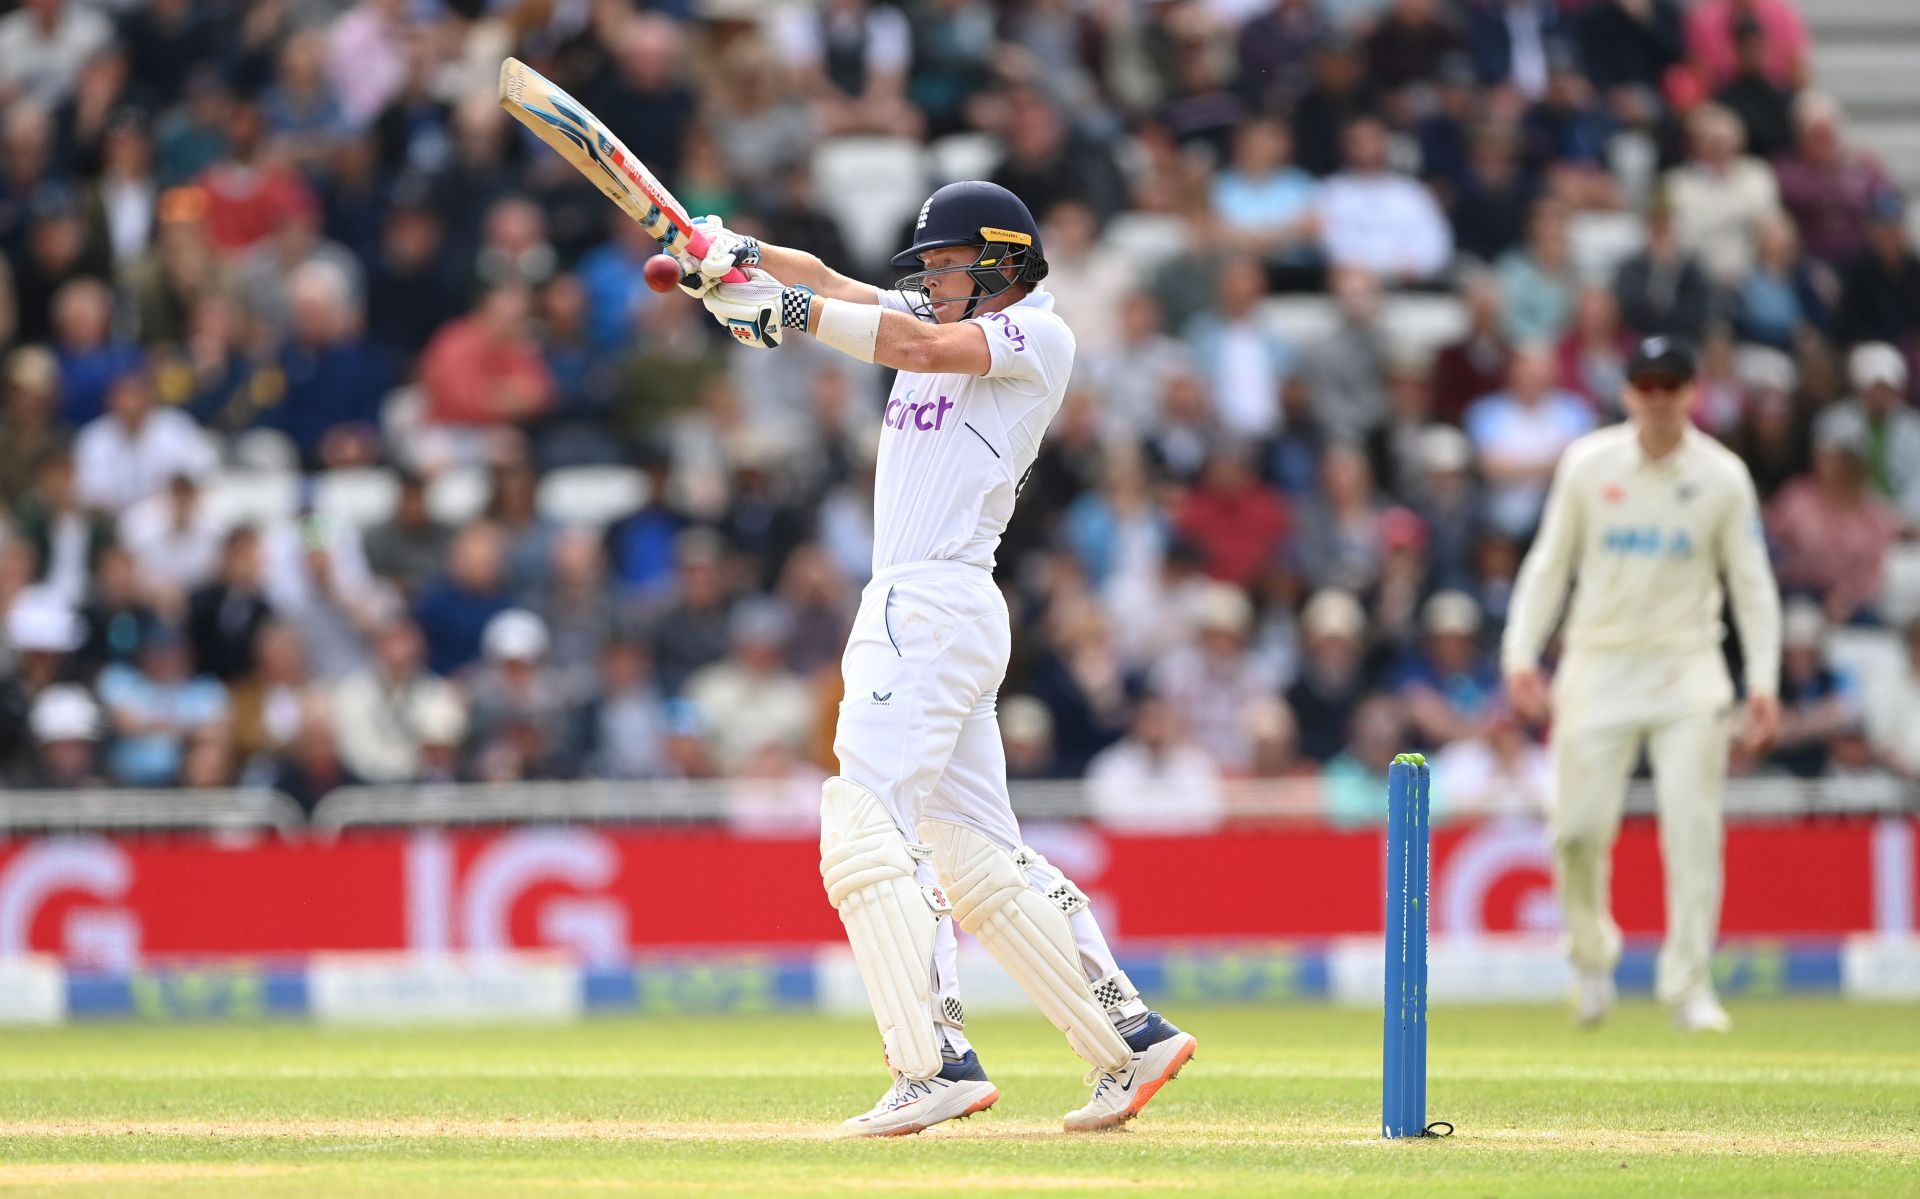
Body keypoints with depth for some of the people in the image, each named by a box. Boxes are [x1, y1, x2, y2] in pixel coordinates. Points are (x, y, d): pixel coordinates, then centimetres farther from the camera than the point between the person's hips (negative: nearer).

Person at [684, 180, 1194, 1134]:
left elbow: (922, 347, -20)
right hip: (902, 611, 10)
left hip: (937, 604, -10)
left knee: (867, 831, -19)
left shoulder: (1038, 336, -4)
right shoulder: (927, 317, 21)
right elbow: (825, 281, 14)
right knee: (980, 861, 10)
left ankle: (934, 1067, -26)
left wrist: (793, 311, -22)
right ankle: (1131, 1041, 12)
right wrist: (736, 256, -4)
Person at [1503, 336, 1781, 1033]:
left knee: (1693, 828, -10)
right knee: (1579, 828, -5)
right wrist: (1521, 654, -4)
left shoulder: (1722, 476, 0)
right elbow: (1549, 563, 6)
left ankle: (1690, 987, -5)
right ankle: (1593, 955, 21)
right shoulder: (1588, 464, 1)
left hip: (1687, 666, -1)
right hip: (1599, 663, 1)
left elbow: (1751, 582, 2)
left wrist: (1763, 681, -7)